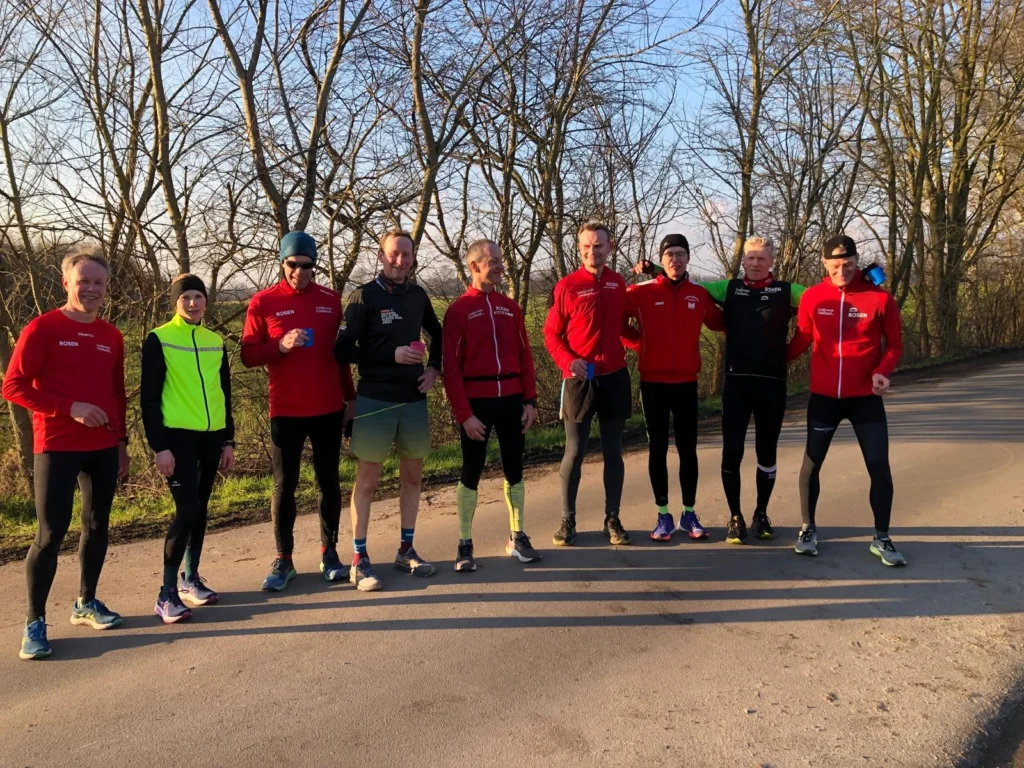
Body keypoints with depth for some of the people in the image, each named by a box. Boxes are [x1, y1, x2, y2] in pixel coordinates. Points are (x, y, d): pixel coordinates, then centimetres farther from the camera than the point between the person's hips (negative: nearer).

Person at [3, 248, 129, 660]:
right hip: (57, 448, -5)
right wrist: (70, 408, -18)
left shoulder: (111, 336, 10)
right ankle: (35, 622, 7)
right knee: (50, 533, -4)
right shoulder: (42, 328, -6)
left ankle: (86, 602, 26)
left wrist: (122, 442, 14)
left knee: (97, 526, 11)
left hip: (104, 448, 5)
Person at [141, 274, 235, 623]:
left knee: (200, 508, 12)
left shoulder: (216, 341, 12)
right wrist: (159, 446, -12)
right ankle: (167, 593, 0)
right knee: (187, 509, -11)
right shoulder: (158, 339, -3)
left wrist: (228, 440, 13)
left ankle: (191, 577, 26)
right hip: (178, 436, -5)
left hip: (211, 436, 5)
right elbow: (149, 397, -6)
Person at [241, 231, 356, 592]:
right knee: (284, 485, 4)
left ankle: (329, 552, 21)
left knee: (329, 480, 9)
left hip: (329, 409, 2)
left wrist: (351, 397, 12)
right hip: (286, 411, -2)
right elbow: (248, 355, -3)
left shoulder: (330, 300, 5)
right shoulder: (263, 302, -2)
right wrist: (281, 346, -20)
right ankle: (283, 560, 14)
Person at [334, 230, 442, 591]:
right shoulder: (364, 296, -6)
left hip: (414, 400, 5)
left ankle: (406, 549, 25)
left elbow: (437, 334, 25)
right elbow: (343, 349, -11)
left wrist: (434, 368, 9)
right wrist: (392, 355, -19)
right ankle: (359, 559, 10)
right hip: (375, 402, -5)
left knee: (413, 475, 11)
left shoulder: (418, 295, 8)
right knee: (367, 479, 1)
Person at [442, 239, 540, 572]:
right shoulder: (458, 310, -5)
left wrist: (529, 400, 3)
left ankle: (517, 538, 23)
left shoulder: (510, 307, 9)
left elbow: (525, 356, 10)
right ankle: (465, 545, 15)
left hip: (511, 399, 4)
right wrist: (463, 413, -14)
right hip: (477, 402, -4)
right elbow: (451, 366, -9)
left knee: (514, 469, 11)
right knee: (471, 472, 4)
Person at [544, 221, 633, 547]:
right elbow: (551, 334, -3)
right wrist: (568, 361, -17)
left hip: (614, 379, 3)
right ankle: (567, 521, 15)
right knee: (574, 453, 3)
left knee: (613, 453, 9)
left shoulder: (618, 284, 6)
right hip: (580, 381, -3)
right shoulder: (567, 286, -4)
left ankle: (613, 519, 20)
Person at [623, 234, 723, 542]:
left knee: (688, 449, 8)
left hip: (686, 382, 2)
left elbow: (718, 322, 17)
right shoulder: (641, 292, -5)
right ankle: (663, 515, 15)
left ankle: (689, 514, 20)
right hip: (653, 382, -2)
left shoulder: (700, 294, 2)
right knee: (658, 448, 5)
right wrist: (639, 343, -3)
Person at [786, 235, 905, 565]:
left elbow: (894, 343, 1)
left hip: (866, 397, 0)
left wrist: (882, 371, -15)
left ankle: (882, 538, 19)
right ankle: (808, 529, 26)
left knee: (879, 467, 2)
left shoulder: (880, 297, -6)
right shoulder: (812, 297, -3)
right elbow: (801, 340, 6)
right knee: (812, 462, 8)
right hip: (823, 396, 1)